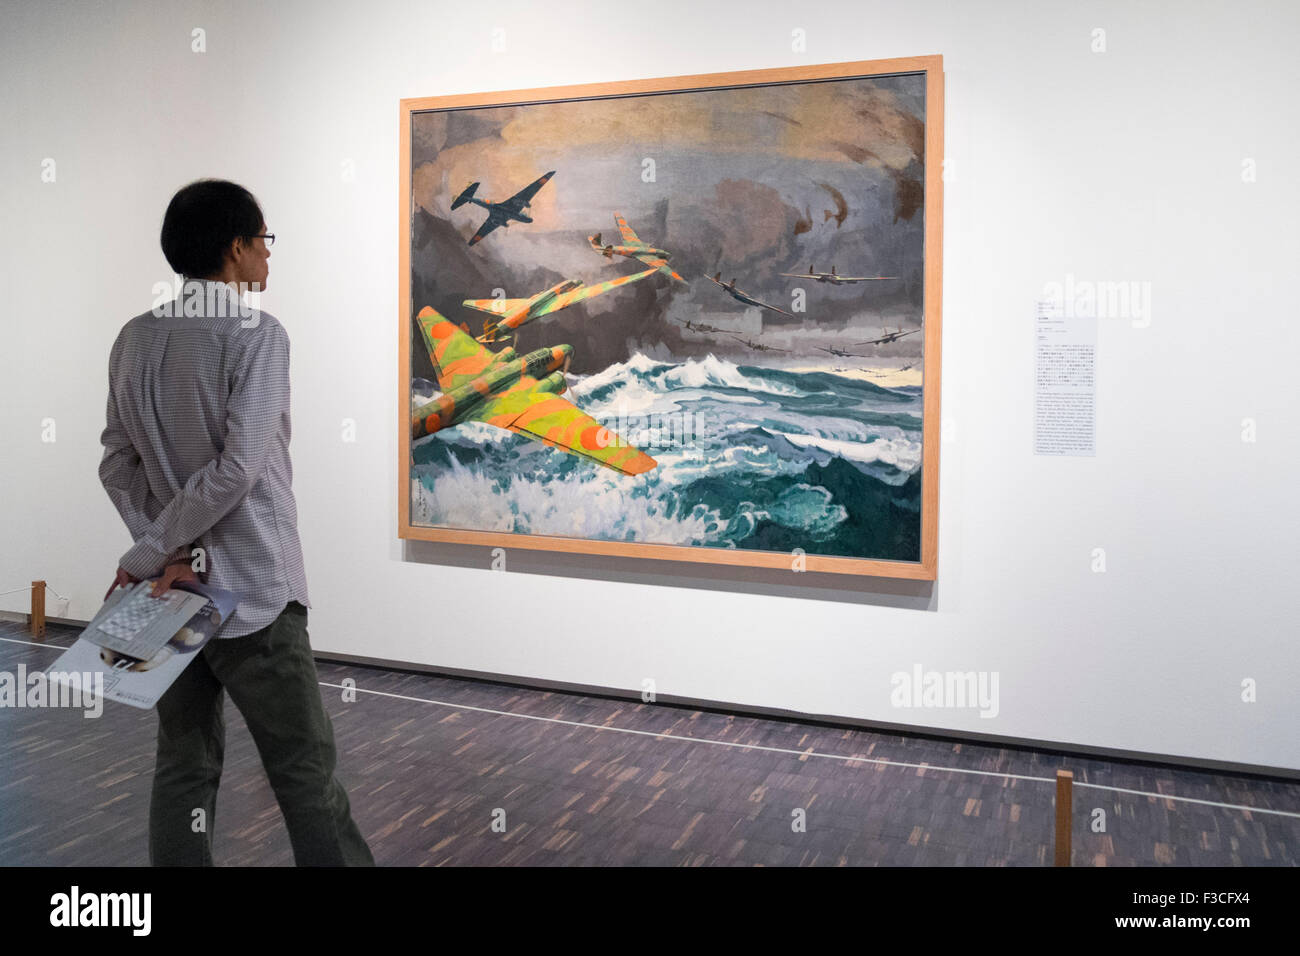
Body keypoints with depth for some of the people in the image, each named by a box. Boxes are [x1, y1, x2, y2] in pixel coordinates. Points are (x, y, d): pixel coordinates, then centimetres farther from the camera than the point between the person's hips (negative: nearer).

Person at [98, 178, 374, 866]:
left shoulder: (134, 339, 8)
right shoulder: (256, 334, -12)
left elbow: (117, 465, 5)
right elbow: (239, 469, -20)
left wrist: (163, 550, -3)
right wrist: (151, 554, -11)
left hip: (174, 587, 7)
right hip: (253, 592, -6)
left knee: (183, 766, 13)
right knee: (305, 769, 4)